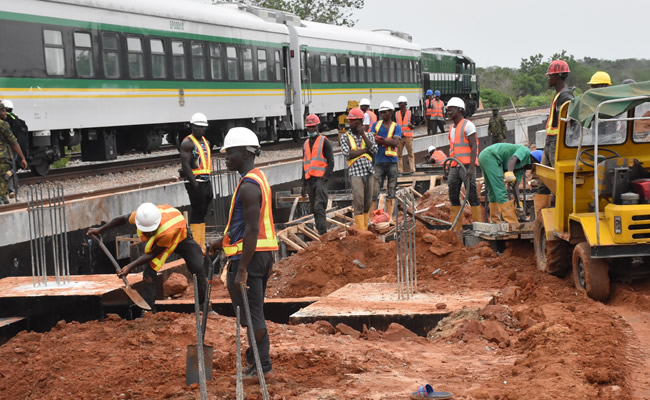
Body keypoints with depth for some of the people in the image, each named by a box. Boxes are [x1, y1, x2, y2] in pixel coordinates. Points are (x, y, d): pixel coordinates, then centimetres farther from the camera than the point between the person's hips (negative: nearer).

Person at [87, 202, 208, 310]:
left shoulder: (167, 230, -48)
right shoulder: (139, 216, -35)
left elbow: (152, 254, -34)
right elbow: (123, 219, -10)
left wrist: (130, 266, -33)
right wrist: (100, 230, -4)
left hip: (182, 236, -4)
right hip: (157, 239, 4)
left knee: (198, 268, -14)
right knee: (149, 273, -14)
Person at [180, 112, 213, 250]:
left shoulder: (206, 143, 18)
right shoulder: (187, 143, -9)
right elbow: (185, 165, -15)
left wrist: (209, 180, 15)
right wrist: (195, 184, -18)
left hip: (206, 181, 8)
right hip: (195, 182, -8)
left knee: (203, 213, 9)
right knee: (197, 212, -9)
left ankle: (201, 245, 13)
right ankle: (196, 244, -7)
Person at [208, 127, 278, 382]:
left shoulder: (249, 186, -18)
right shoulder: (259, 178, 14)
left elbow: (252, 230, -23)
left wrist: (242, 269, -23)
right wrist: (223, 241, 24)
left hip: (250, 255, -10)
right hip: (263, 253, 10)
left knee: (251, 313, -2)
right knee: (254, 311, 18)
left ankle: (262, 366, 4)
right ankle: (256, 357, 27)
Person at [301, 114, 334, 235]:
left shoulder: (324, 141, 0)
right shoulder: (306, 144, 19)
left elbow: (331, 162, -4)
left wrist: (325, 178, -14)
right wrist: (304, 184, 18)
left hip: (320, 178, -7)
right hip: (309, 180, 7)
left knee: (319, 207, -17)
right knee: (314, 210, 8)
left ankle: (322, 233, -21)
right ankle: (320, 233, 14)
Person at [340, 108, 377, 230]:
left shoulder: (369, 136, 9)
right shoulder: (344, 137, 2)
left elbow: (374, 151, -8)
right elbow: (347, 154, -12)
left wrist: (363, 134, -10)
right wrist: (365, 150, -8)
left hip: (369, 172, 3)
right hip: (355, 173, -3)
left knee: (368, 202, 6)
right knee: (358, 202, -11)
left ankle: (365, 228, 14)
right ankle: (360, 230, -11)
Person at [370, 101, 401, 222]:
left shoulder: (396, 127, 4)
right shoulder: (376, 125, 11)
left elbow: (396, 142, -11)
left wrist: (380, 139, -12)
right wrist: (388, 141, -12)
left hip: (391, 162, -1)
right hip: (379, 162, 1)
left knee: (391, 191, 4)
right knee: (374, 190, -4)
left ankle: (389, 216, 9)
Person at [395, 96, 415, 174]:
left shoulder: (410, 113, 4)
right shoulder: (396, 114, 10)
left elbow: (413, 127, 4)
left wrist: (411, 126, -18)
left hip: (408, 136, -2)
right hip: (399, 137, 3)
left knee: (410, 153, -2)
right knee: (399, 154, 1)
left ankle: (412, 169, 1)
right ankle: (400, 170, 5)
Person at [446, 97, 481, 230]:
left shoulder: (467, 125, -5)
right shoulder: (452, 128, 19)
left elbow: (474, 147, -13)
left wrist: (471, 167, -21)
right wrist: (449, 169, 20)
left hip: (466, 166, -8)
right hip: (455, 167, 8)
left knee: (471, 196, -7)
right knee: (453, 196, 5)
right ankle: (457, 228, 10)